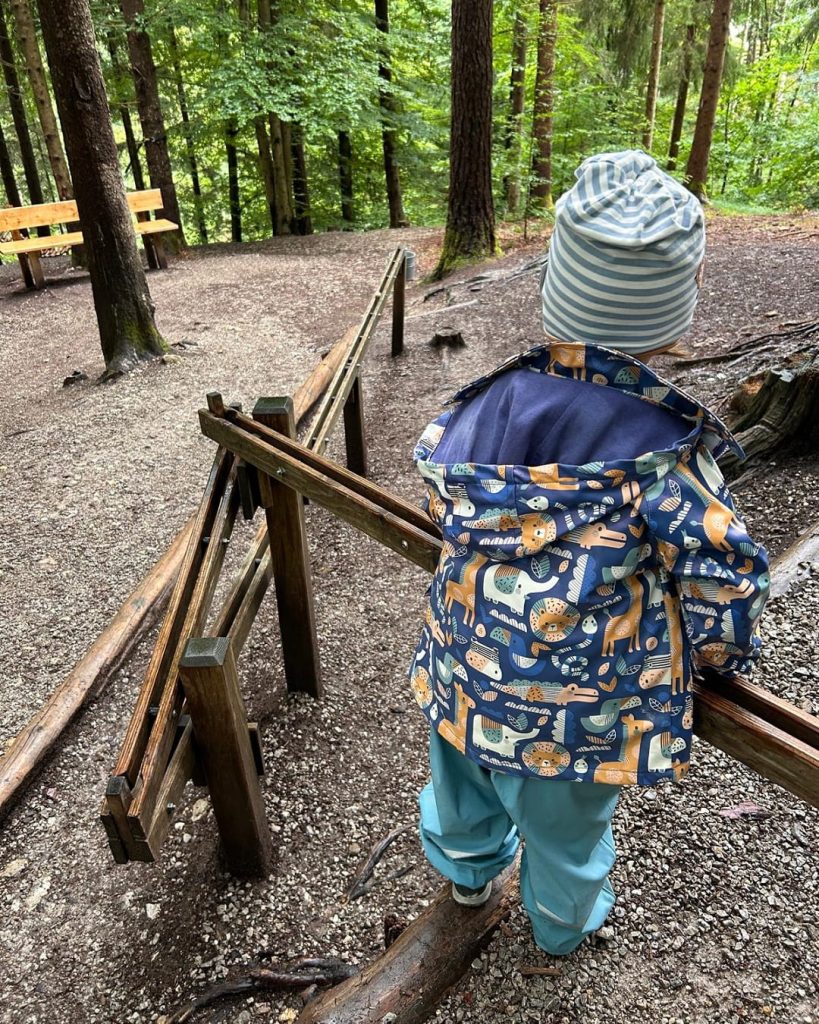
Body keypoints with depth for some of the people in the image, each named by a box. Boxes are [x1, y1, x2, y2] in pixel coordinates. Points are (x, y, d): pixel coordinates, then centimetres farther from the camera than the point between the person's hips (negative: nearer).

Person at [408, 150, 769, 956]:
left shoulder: (487, 403, -17)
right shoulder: (664, 450, -28)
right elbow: (723, 586, -16)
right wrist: (726, 659, 6)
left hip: (465, 672, 3)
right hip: (581, 709, -3)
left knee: (465, 785, 33)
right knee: (566, 824, 28)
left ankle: (467, 869, 64)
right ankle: (563, 923, 58)